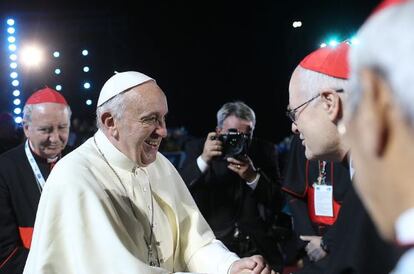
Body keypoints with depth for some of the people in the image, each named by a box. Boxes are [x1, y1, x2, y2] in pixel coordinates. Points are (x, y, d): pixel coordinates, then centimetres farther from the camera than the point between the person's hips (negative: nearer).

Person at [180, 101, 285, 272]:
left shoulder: (264, 151, 7)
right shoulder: (197, 148, 4)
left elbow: (278, 204, -1)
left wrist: (253, 177, -16)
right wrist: (203, 160, -21)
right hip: (213, 246, -1)